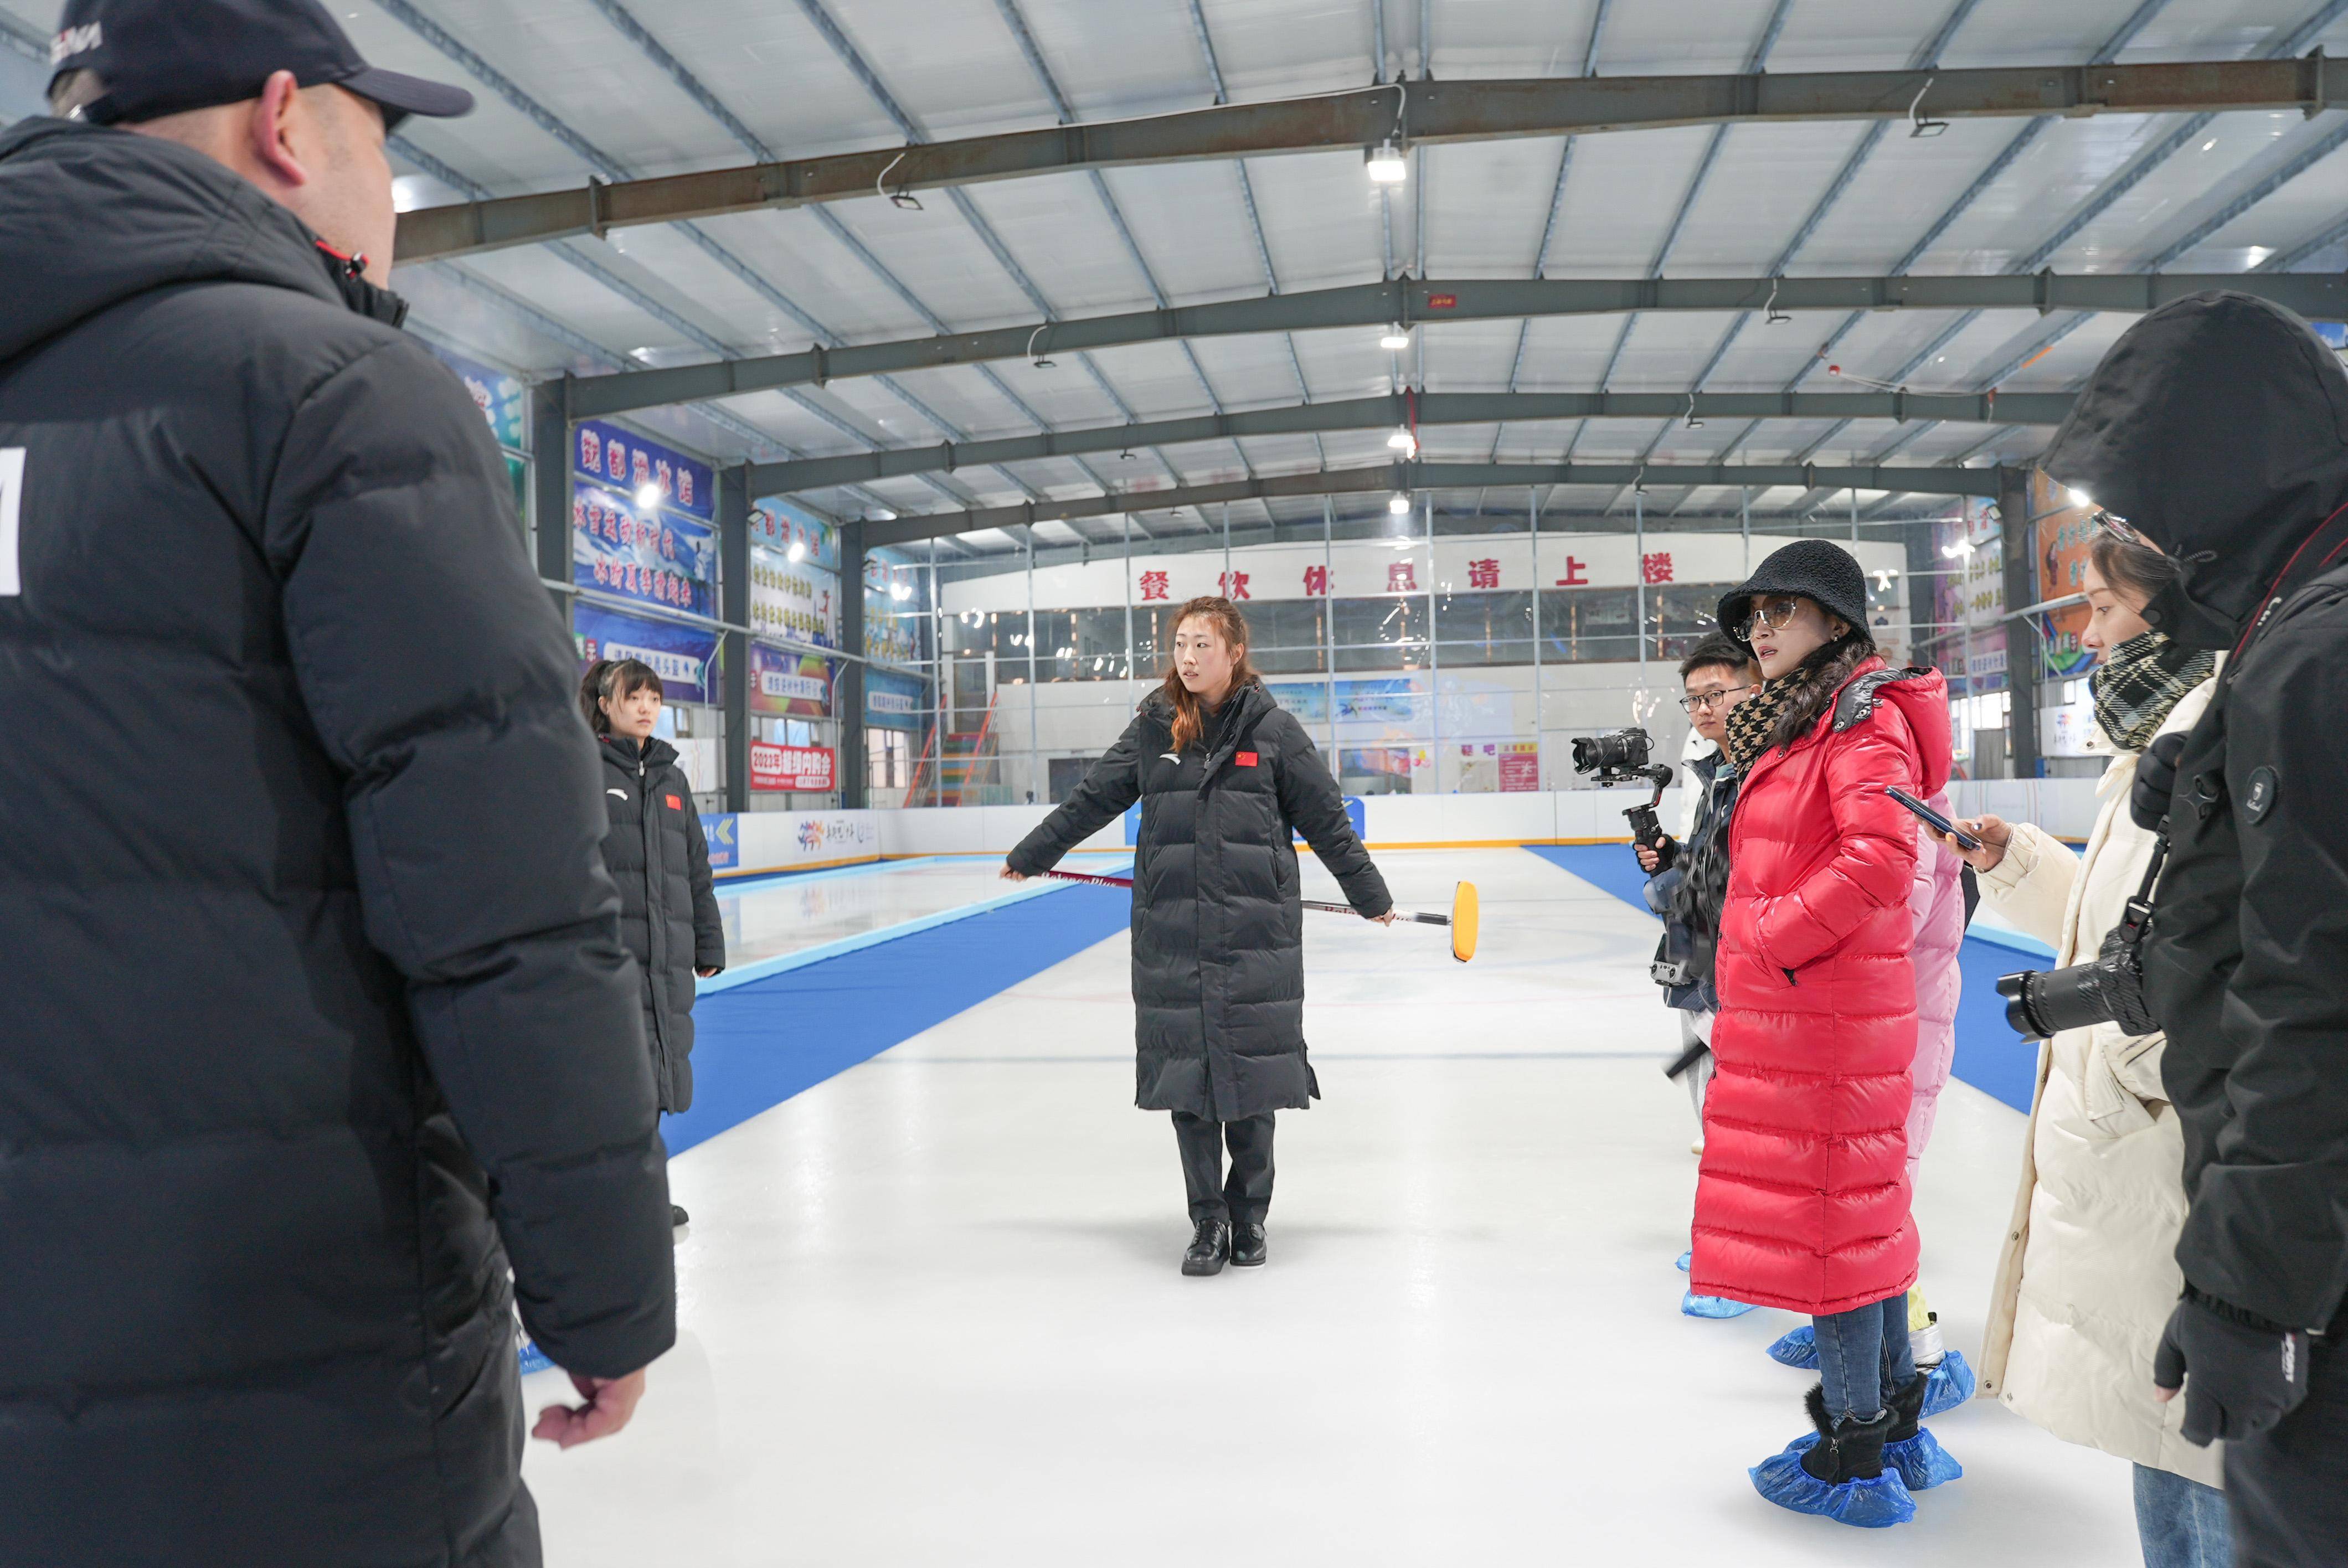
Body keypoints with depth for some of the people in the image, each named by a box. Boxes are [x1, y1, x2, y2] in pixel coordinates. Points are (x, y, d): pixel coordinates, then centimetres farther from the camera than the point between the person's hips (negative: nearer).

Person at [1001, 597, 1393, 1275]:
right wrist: (1030, 856, 20)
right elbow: (1092, 800, 14)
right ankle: (1208, 1222, 17)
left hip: (1256, 935, -2)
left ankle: (1249, 1215, 23)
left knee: (1252, 1074, 5)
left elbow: (1326, 820, 5)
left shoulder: (1272, 728, -1)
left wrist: (1371, 896, 10)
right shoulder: (1154, 728, 5)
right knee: (1186, 1076, 4)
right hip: (1172, 937, 2)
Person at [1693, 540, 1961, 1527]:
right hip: (1792, 1011, 10)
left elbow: (1881, 856, -25)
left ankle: (1854, 1455, 8)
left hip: (1825, 1013, -10)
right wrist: (1752, 955, 17)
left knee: (1830, 1214, -3)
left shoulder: (1864, 714, -12)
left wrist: (1775, 938, -18)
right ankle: (1896, 1425, 28)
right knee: (1864, 1210, 16)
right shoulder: (1798, 723, 19)